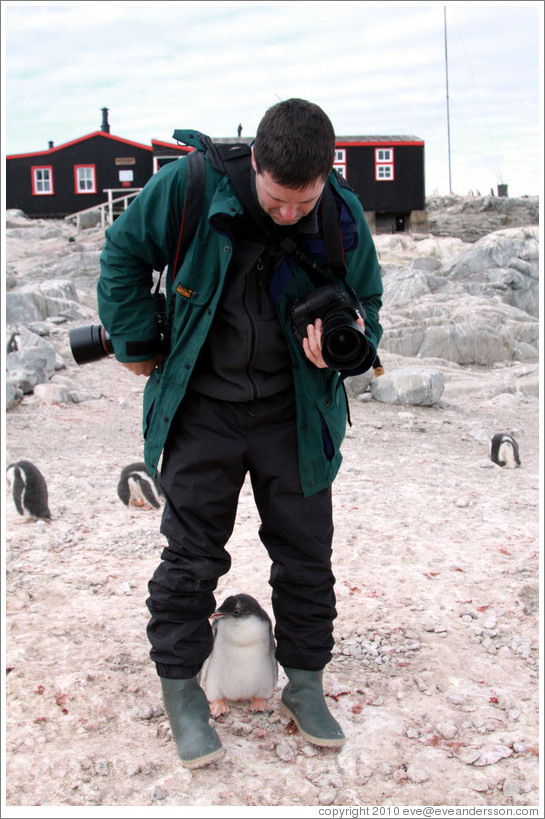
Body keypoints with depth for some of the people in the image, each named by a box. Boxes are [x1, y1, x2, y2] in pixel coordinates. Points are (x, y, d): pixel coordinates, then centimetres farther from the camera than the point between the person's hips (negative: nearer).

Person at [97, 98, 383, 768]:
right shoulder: (189, 186, -15)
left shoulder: (344, 218, -10)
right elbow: (123, 253, 1)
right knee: (191, 554, 3)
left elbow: (365, 306, 5)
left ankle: (304, 683, 26)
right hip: (203, 407, -1)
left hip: (295, 413, 2)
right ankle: (180, 689, 21)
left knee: (306, 554, 7)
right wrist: (138, 344, 1)